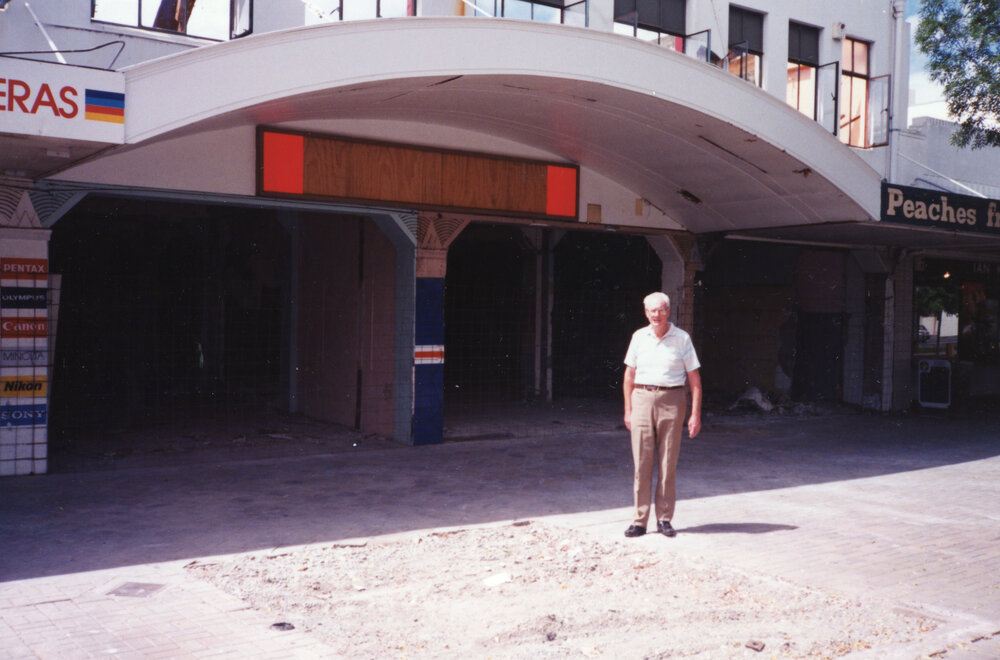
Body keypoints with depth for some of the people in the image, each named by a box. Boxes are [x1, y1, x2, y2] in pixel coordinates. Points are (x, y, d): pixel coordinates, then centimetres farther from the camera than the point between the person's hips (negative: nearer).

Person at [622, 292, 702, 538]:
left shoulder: (682, 338, 2)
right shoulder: (639, 337, 8)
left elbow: (694, 379, 3)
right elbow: (629, 375, 13)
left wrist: (695, 414, -3)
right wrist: (628, 410, 8)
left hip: (672, 400, -1)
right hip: (642, 399, 1)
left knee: (668, 464, 2)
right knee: (642, 463, 0)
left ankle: (664, 519, 12)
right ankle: (639, 520, 5)